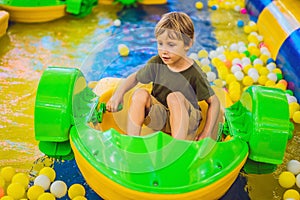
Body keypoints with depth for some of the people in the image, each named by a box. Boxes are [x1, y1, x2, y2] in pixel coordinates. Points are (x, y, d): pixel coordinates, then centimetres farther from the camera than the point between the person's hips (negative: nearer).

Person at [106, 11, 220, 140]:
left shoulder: (194, 73, -17)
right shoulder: (156, 63, -7)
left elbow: (214, 102, -10)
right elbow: (135, 78, 7)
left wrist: (207, 133, -17)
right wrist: (118, 94, -12)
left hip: (184, 120, -3)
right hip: (159, 118, 4)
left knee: (175, 97, -32)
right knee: (140, 94, -21)